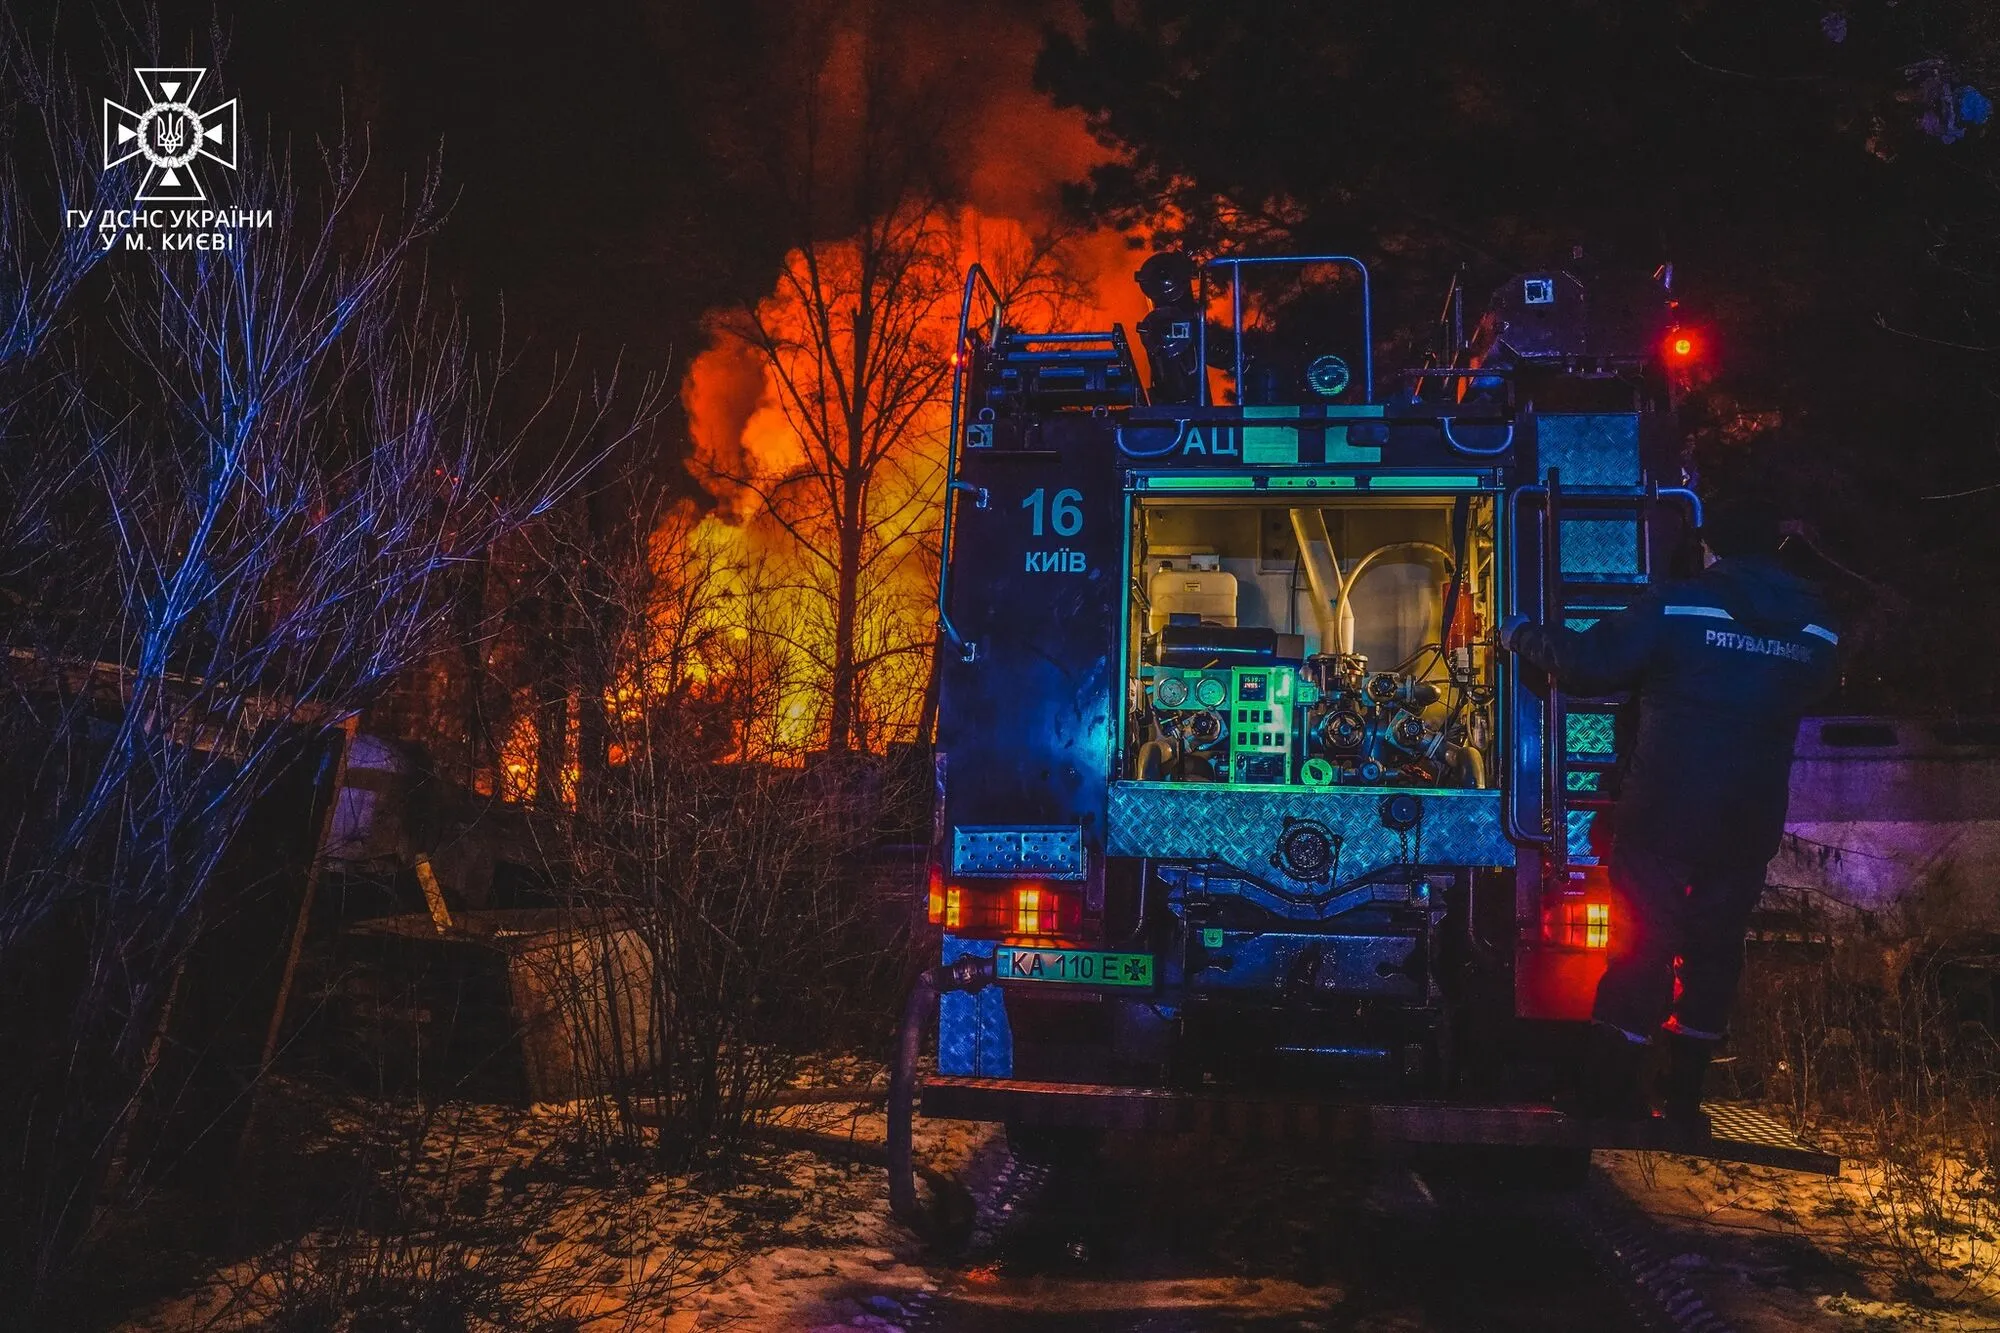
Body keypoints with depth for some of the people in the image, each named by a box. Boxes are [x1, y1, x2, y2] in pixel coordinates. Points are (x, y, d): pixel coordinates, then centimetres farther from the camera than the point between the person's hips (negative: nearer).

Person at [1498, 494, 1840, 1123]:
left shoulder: (1677, 605, -9)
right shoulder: (1813, 625, 5)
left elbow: (1590, 663, -10)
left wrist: (1525, 638, 7)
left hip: (1664, 815, -3)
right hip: (1751, 825, 4)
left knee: (1640, 946, 4)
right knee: (1714, 950, 13)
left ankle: (1606, 1091, 7)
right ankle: (1683, 1098, 19)